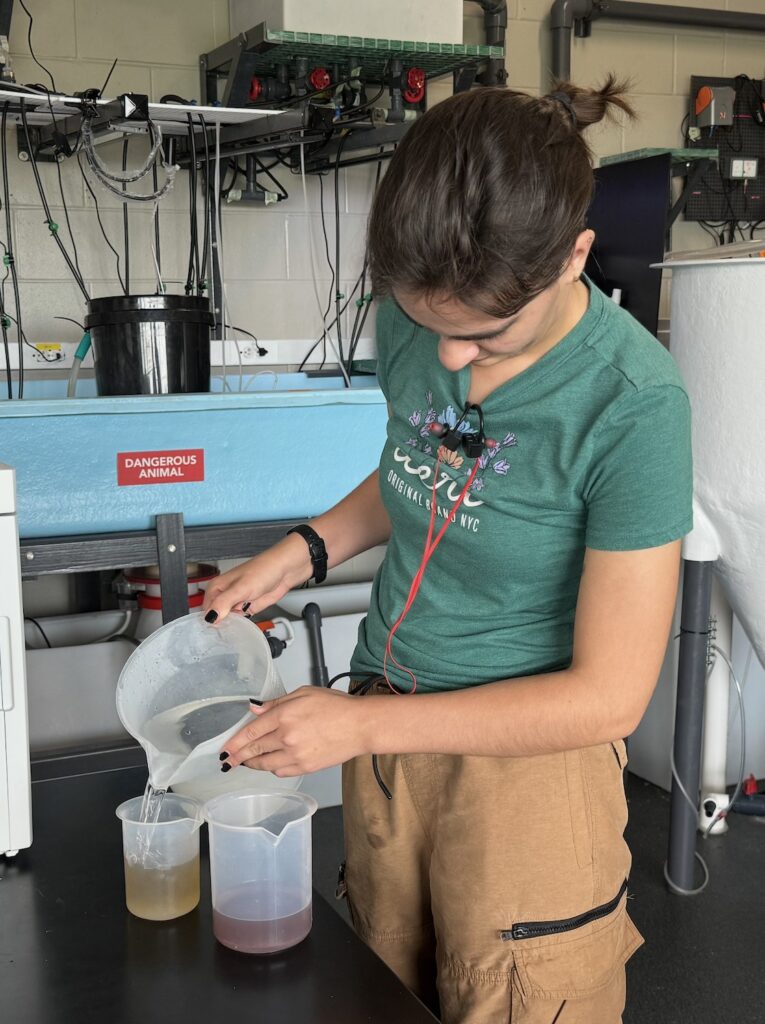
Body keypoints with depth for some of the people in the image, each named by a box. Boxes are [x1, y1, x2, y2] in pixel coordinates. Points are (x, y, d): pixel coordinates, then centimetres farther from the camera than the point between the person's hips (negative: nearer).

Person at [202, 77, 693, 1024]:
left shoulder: (632, 403, -23)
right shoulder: (412, 321, -6)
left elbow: (608, 695, -20)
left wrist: (361, 724, -20)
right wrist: (302, 552, -2)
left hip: (525, 757, -5)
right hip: (385, 729, 6)